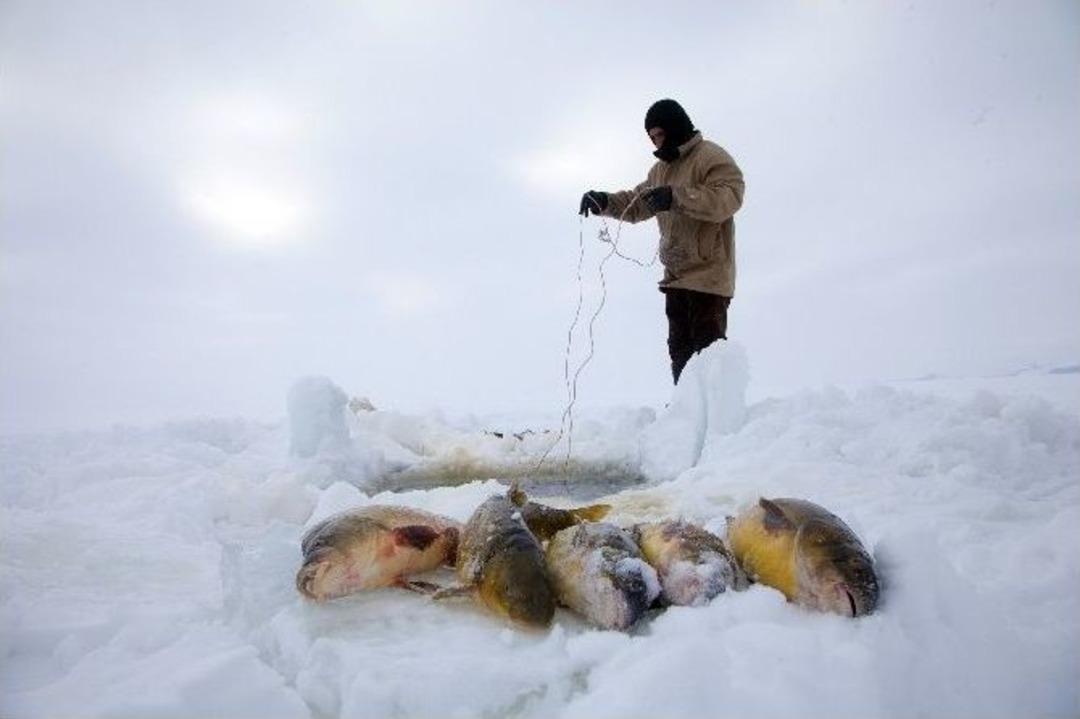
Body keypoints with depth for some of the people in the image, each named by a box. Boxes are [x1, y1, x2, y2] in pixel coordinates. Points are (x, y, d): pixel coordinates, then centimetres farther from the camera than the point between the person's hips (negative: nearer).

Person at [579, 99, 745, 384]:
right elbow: (635, 204, 22)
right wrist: (605, 201, 3)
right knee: (679, 350, 14)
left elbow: (729, 197, -23)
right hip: (676, 277, 9)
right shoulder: (661, 169, 19)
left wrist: (676, 197, -32)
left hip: (708, 275, -8)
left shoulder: (712, 157, -7)